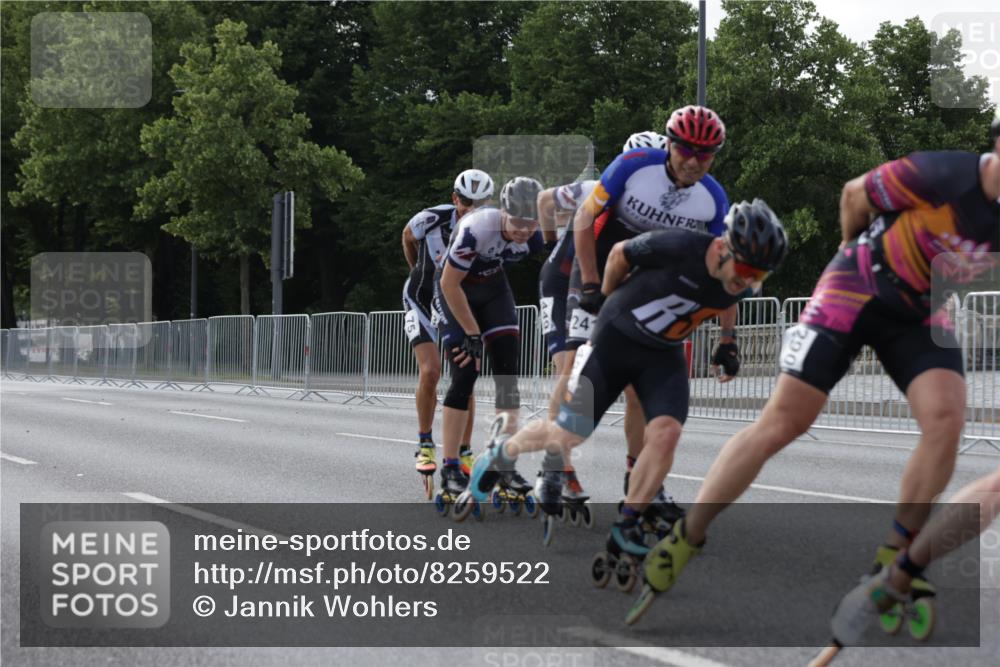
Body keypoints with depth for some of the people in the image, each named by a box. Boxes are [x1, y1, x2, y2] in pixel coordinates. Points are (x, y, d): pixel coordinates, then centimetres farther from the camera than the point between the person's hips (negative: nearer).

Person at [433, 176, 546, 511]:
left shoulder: (537, 238, -21)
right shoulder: (478, 228, -35)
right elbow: (450, 284, -26)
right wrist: (472, 334, -19)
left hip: (494, 287, 5)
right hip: (456, 291, -5)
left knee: (508, 372, -6)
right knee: (465, 375, -12)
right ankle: (450, 470, -4)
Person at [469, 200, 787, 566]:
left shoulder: (739, 287, -12)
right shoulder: (678, 247, -30)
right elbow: (620, 253, -11)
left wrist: (724, 348, 8)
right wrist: (608, 299, 4)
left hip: (664, 354, 4)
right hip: (615, 339, -4)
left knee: (666, 433, -21)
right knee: (567, 437, -1)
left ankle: (625, 526, -6)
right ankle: (502, 451, 31)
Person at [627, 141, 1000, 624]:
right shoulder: (946, 175, -25)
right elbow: (855, 194, -7)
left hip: (921, 309, 5)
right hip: (858, 290, -5)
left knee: (946, 419, -19)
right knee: (780, 424, -10)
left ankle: (892, 560, -2)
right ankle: (682, 540, 0)